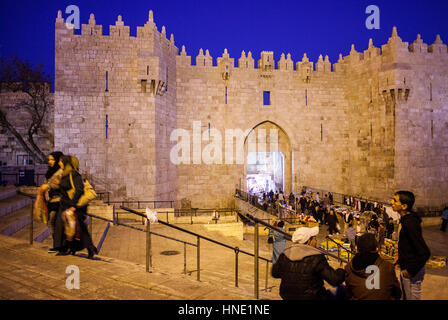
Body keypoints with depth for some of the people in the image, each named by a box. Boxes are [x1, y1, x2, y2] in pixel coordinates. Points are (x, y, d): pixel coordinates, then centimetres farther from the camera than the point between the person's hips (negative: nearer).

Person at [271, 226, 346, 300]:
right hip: (311, 297, -6)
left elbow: (274, 273, 11)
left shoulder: (284, 255, -3)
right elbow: (335, 279, -16)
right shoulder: (316, 258, -19)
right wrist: (341, 271, 5)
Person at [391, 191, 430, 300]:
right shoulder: (405, 219, 2)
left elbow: (425, 253, -30)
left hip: (412, 271, -10)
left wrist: (411, 271, -22)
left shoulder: (410, 223, -30)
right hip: (405, 267, 10)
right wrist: (400, 255, 14)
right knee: (406, 297, 25)